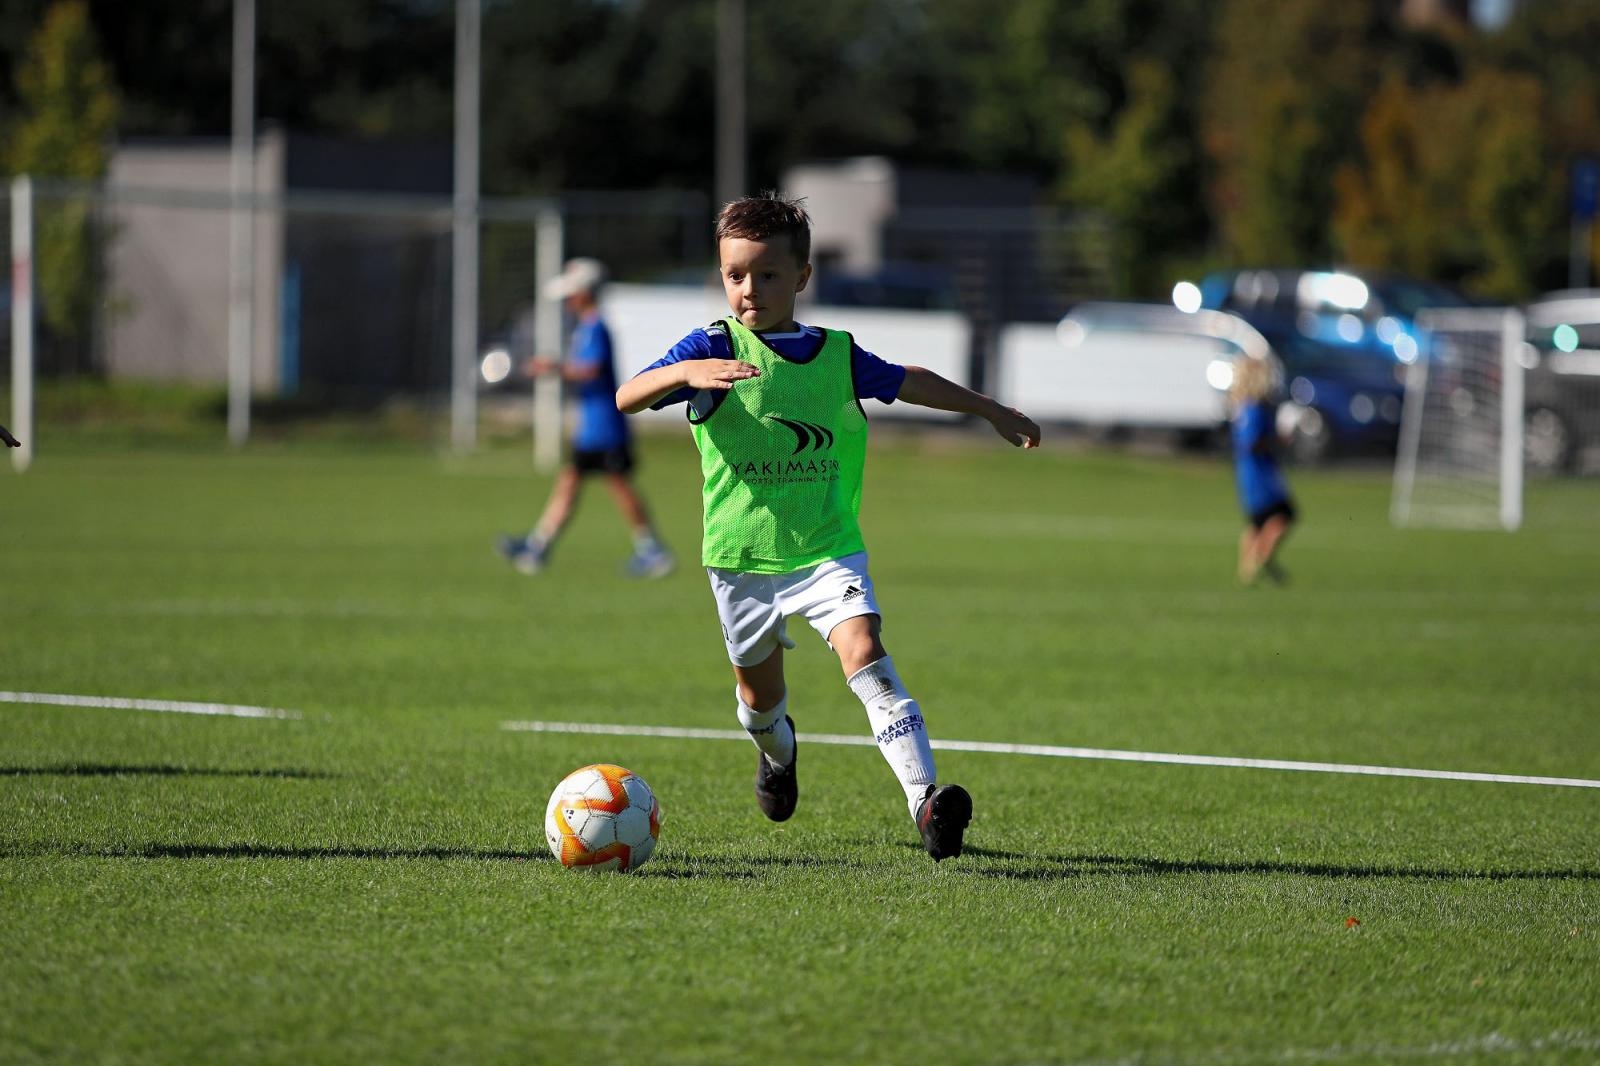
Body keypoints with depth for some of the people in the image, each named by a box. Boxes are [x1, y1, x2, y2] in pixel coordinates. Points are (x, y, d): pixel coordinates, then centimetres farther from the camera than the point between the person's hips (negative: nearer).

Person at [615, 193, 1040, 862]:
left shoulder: (837, 355, 3)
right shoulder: (713, 348, -7)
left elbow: (907, 381, 23)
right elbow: (625, 398, -19)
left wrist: (990, 410, 30)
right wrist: (685, 372, -39)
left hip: (828, 549, 0)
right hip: (742, 553, 0)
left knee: (865, 653, -22)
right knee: (760, 691, 15)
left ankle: (925, 800, -31)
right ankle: (777, 751, 54)